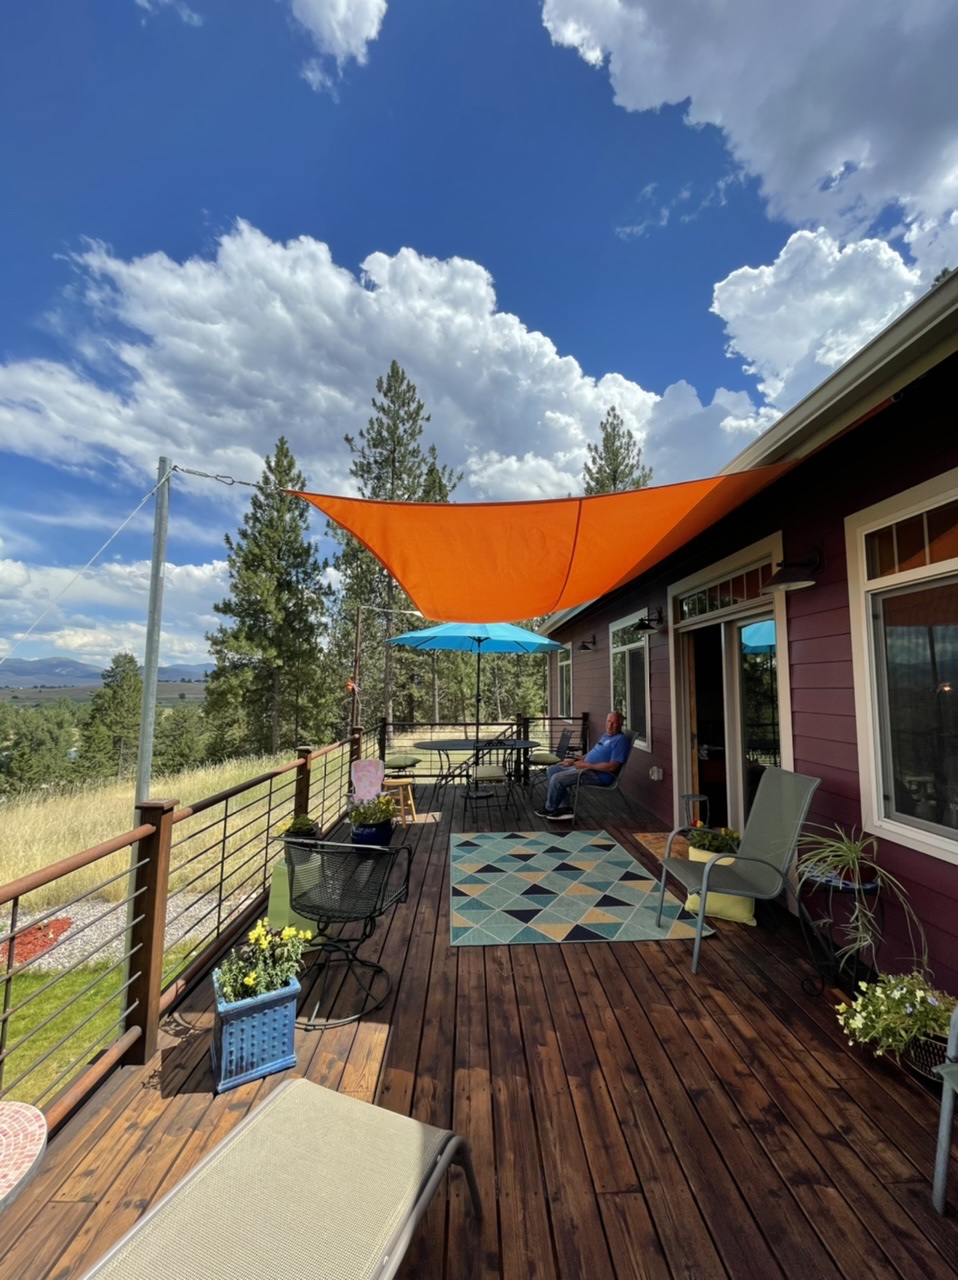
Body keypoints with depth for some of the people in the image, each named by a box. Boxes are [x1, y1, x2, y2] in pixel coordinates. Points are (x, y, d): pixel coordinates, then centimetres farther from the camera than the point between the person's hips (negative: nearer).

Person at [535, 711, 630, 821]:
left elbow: (612, 767, -22)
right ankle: (564, 808, -2)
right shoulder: (606, 735, 17)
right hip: (586, 768, 11)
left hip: (599, 775, -11)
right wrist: (575, 761, 10)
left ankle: (549, 809, 5)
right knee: (552, 770, 4)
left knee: (557, 778, -20)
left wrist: (587, 765, -19)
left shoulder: (620, 740, -14)